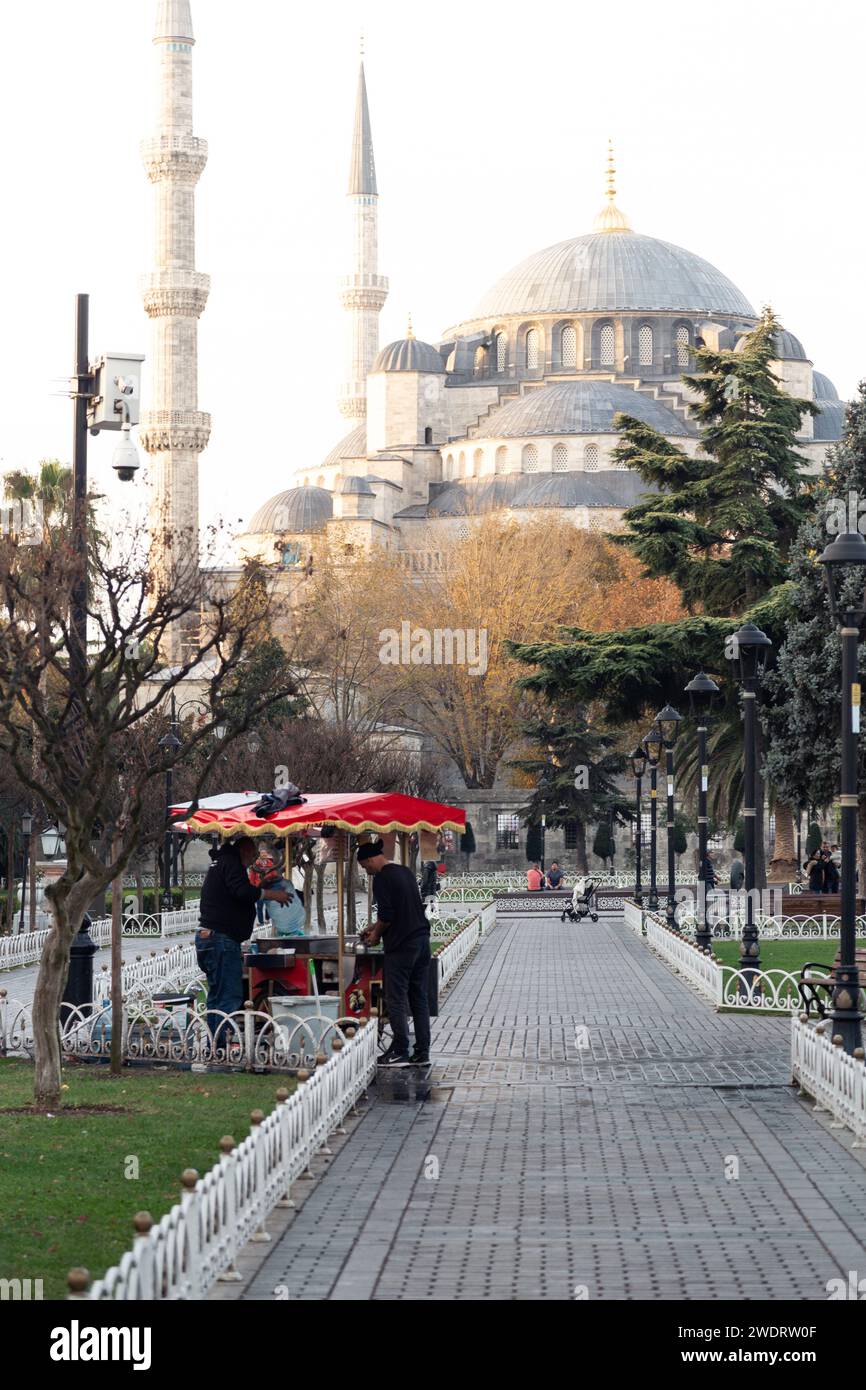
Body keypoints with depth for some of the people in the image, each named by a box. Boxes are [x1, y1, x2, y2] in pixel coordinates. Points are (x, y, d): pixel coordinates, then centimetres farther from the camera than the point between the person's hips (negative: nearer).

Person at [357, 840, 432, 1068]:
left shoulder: (382, 878, -11)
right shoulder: (405, 872, 16)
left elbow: (387, 915, -17)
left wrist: (376, 935, 1)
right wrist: (375, 927, 27)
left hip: (401, 945, -8)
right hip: (422, 939, 8)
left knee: (396, 1000, -2)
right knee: (420, 998, 9)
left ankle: (400, 1052, -2)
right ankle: (422, 1053, 11)